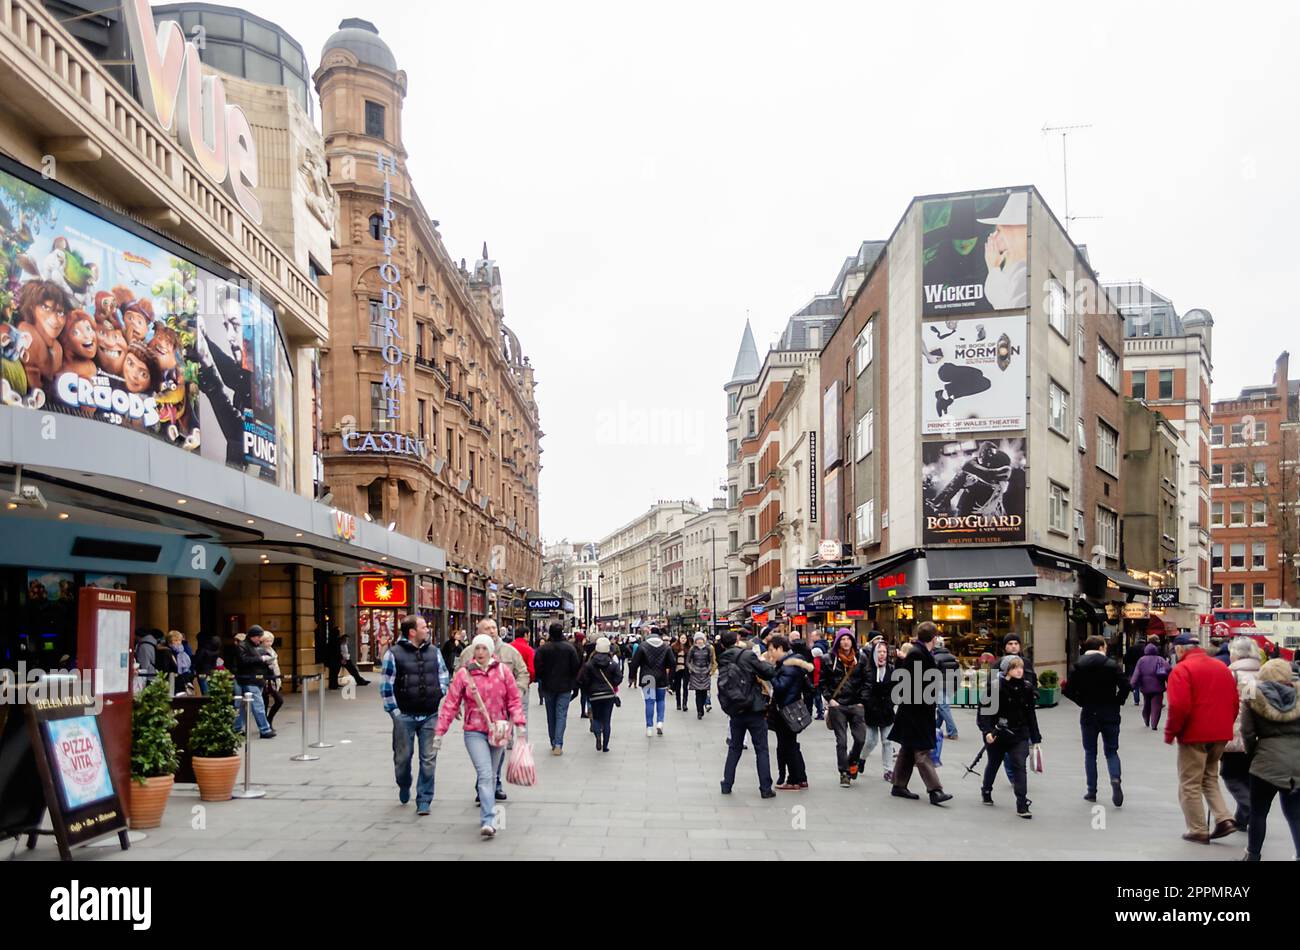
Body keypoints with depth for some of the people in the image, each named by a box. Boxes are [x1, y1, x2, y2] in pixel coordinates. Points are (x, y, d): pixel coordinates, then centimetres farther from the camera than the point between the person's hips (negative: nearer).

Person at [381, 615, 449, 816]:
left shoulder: (434, 652, 8)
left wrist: (442, 703, 3)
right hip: (405, 716, -2)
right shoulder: (394, 654, -4)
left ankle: (424, 801, 10)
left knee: (428, 759, 1)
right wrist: (394, 710, -8)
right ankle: (404, 788, 37)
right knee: (403, 757, 9)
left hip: (430, 716, 2)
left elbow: (444, 679, 14)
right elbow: (385, 685, -4)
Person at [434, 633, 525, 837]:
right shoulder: (464, 673, -4)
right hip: (474, 731, -2)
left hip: (498, 730, 2)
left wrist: (520, 724, -2)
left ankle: (487, 811, 31)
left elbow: (514, 699, 5)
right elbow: (450, 704, -3)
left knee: (492, 775, 14)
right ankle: (488, 821, -15)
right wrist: (439, 732, -4)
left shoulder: (502, 670, 0)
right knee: (485, 775, -14)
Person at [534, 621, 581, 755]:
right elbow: (576, 667, -6)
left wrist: (541, 679, 9)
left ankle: (553, 744, 21)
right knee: (561, 715, 0)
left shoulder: (543, 648, -10)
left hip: (548, 687, 1)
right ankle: (558, 744, -11)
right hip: (565, 687, -1)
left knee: (551, 716, 14)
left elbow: (537, 668, -11)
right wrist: (574, 683, 10)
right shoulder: (569, 648, -8)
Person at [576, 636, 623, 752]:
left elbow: (582, 680, -8)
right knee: (607, 720, 7)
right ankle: (605, 746, 4)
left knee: (596, 718, 16)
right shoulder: (612, 663, -4)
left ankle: (598, 735, -13)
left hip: (594, 695, 0)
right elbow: (619, 678, -8)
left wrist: (587, 691, 9)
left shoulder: (589, 664, -6)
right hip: (609, 695, 1)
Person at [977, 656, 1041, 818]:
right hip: (997, 734, -1)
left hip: (1019, 735, 2)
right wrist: (987, 730, -22)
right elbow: (984, 710, -12)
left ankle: (1022, 805, -7)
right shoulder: (996, 687, -14)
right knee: (993, 764, 18)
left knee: (1020, 766, -11)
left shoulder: (1027, 688, -1)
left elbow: (1031, 714, 6)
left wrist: (1035, 738, 8)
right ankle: (986, 791, 44)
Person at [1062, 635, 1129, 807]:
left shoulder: (1079, 666, -1)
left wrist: (1083, 702, 8)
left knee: (1090, 753, 12)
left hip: (1088, 714, 1)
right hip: (1110, 714, -1)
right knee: (1111, 751, 12)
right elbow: (1125, 686, -14)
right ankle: (1115, 779, -15)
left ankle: (1091, 792, 13)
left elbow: (1068, 690, -6)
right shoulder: (1112, 665, -6)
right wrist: (1117, 703, 1)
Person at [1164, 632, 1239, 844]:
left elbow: (1179, 706, -20)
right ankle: (1224, 819, 8)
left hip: (1194, 735, -7)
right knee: (1210, 779, 22)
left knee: (1190, 784, 5)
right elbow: (1234, 702, 12)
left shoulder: (1182, 669, -13)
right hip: (1221, 734, 7)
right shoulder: (1222, 667, 9)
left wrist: (1170, 732, -8)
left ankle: (1198, 831, 7)